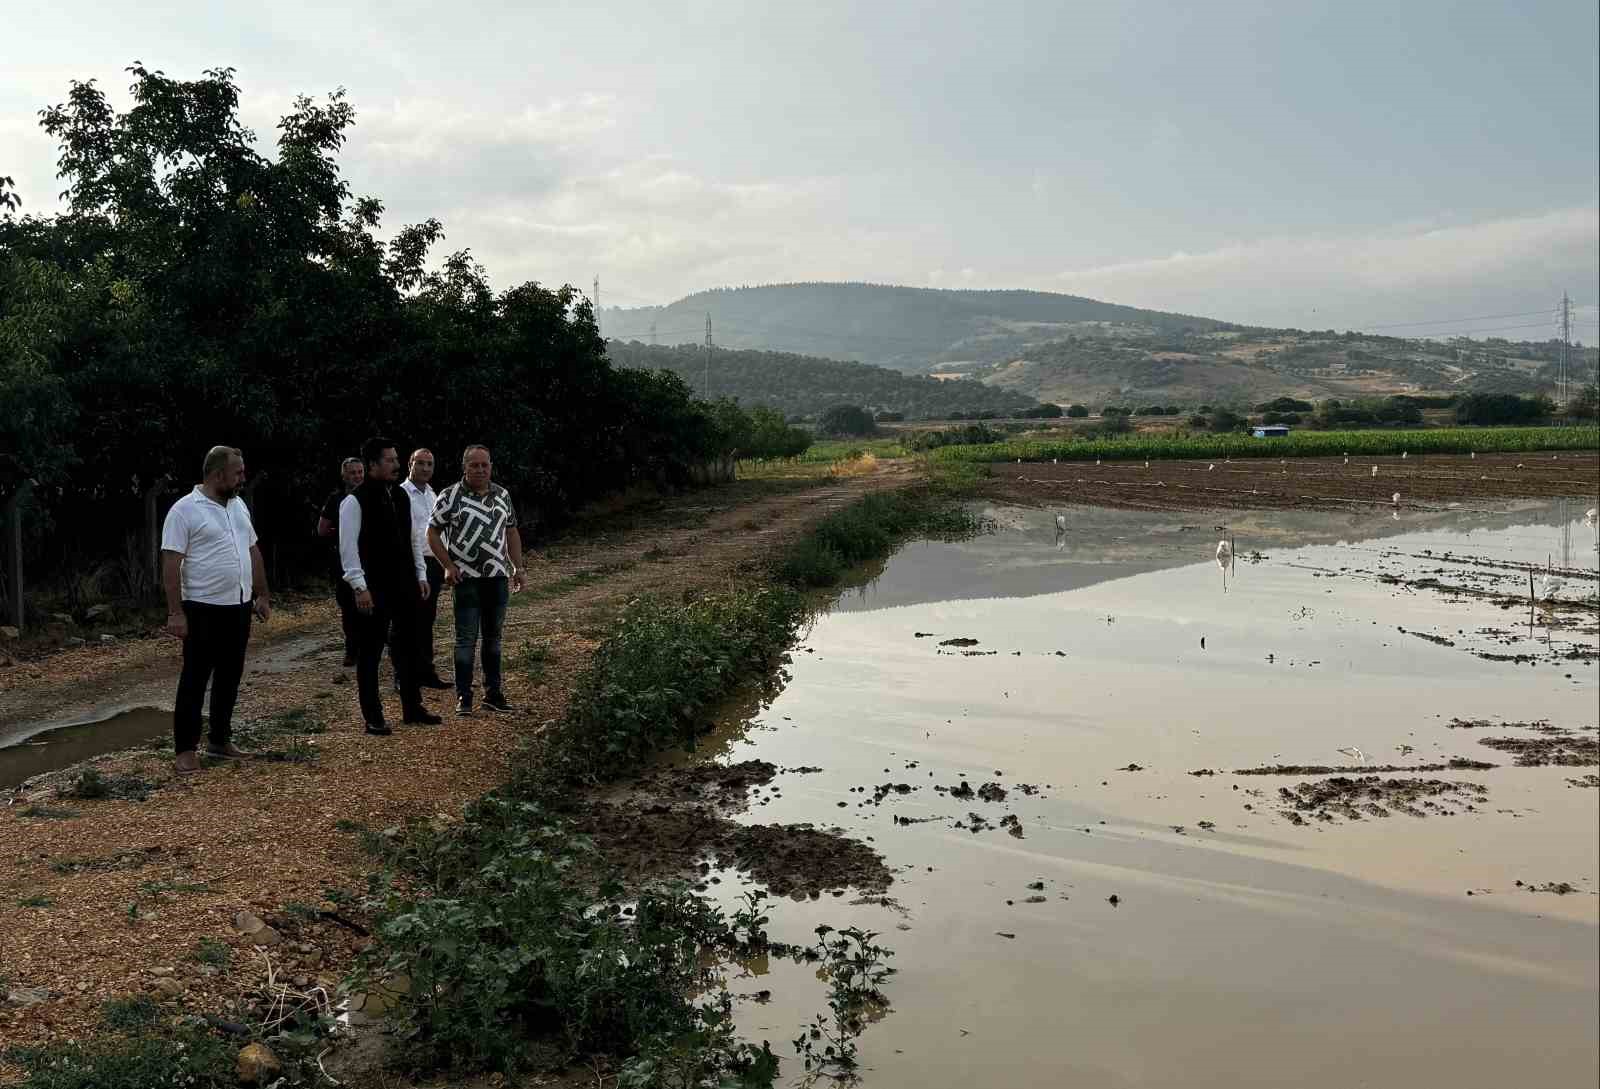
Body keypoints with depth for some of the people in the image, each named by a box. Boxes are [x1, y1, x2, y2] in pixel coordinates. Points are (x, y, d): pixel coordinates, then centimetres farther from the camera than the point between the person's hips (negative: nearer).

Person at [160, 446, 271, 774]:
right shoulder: (185, 510, -13)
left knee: (229, 677, 13)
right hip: (203, 609, -7)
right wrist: (175, 612, -19)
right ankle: (185, 749, 8)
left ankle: (220, 740, 24)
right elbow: (171, 564, -15)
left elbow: (253, 552, 17)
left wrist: (262, 595, 14)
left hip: (239, 606, 7)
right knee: (195, 679, 0)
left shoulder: (238, 506, 10)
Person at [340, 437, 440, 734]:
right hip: (374, 588, -7)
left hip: (405, 585, 7)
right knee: (370, 653, 4)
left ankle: (412, 708, 25)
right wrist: (360, 587, -19)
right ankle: (373, 717, 13)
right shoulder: (355, 501, -12)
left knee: (407, 648, 14)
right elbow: (348, 547, -14)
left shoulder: (401, 496, 10)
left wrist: (421, 576, 13)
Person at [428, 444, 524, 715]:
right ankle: (463, 697, 4)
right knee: (466, 637, -3)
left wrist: (517, 567, 10)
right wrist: (448, 566, -11)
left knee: (493, 636, 11)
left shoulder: (502, 495, 9)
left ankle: (493, 693, 19)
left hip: (498, 577, 4)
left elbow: (511, 532, 16)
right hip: (467, 578, -4)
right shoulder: (451, 496, -4)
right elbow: (433, 533, -3)